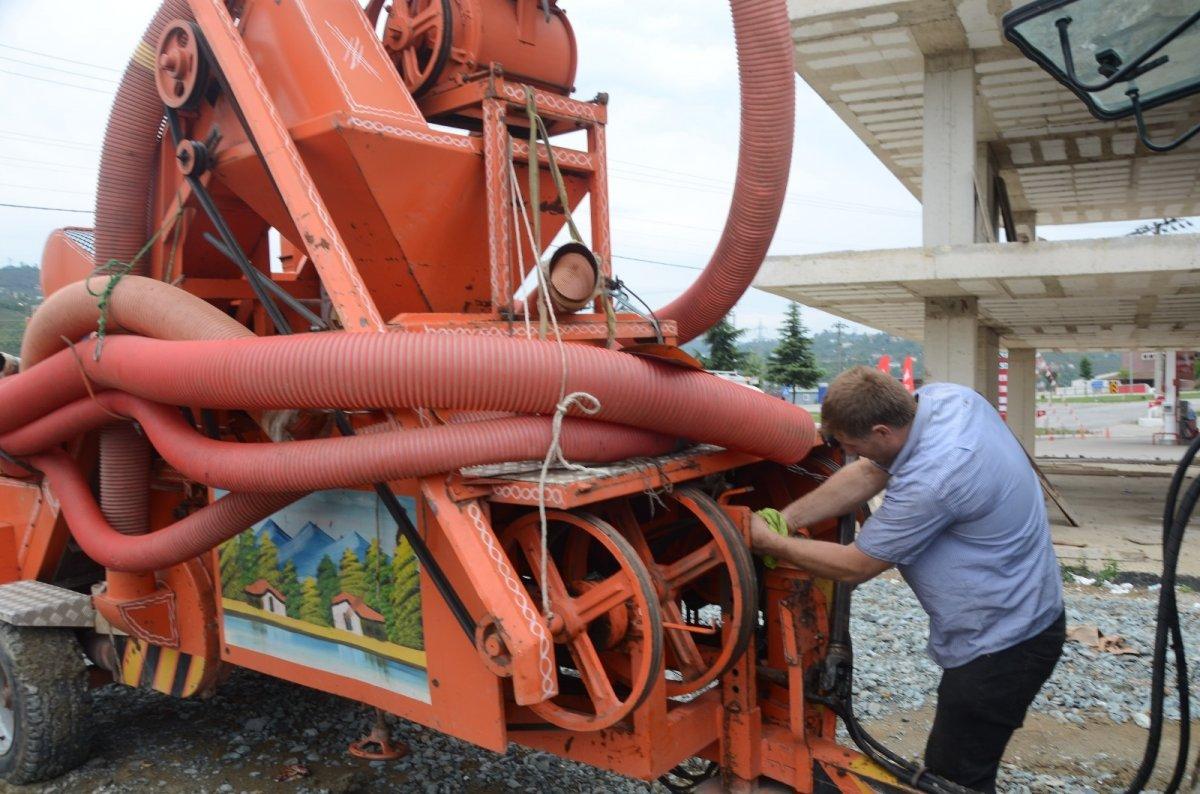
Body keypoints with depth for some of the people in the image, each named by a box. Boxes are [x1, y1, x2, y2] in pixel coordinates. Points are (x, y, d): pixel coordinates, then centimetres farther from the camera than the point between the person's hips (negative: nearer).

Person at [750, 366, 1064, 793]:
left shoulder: (930, 480, -33)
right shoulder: (944, 397, -7)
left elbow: (854, 566, -18)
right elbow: (866, 474, 3)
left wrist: (768, 543, -8)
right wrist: (785, 518, -4)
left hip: (1001, 646, -9)